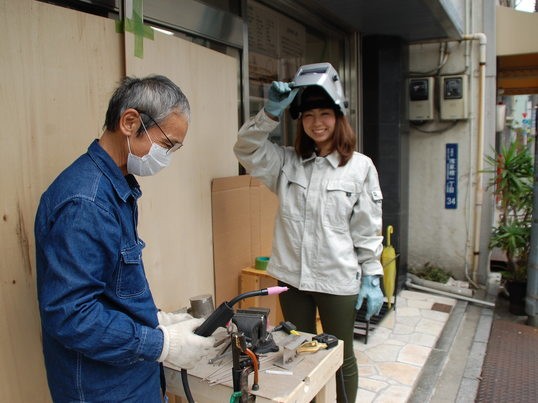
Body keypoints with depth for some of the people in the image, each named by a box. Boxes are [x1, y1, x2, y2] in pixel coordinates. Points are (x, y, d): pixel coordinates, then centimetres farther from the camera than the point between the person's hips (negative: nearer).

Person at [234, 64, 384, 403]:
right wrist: (271, 113, -14)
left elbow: (368, 229, -4)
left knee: (342, 358, 15)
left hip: (338, 279, -2)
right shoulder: (287, 162, 3)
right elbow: (247, 150, -3)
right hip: (292, 275, 3)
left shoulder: (360, 167, -5)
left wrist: (372, 277, -4)